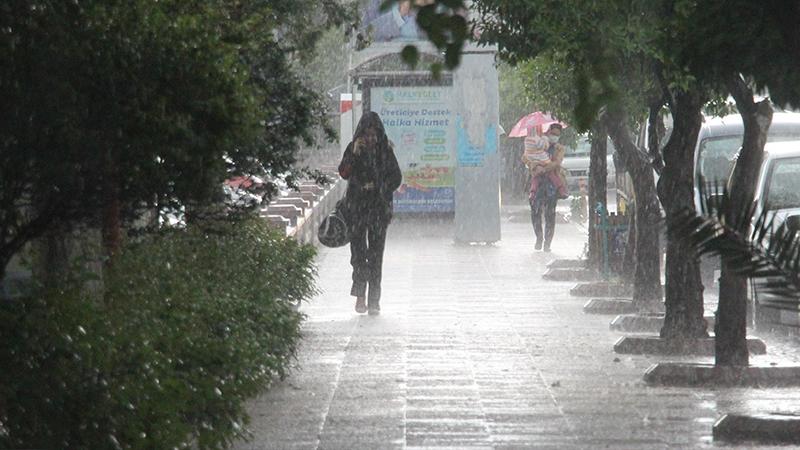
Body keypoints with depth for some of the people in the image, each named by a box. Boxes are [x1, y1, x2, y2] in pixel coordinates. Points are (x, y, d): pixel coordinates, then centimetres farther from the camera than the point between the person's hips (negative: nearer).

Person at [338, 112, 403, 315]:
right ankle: (360, 296, 1)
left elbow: (396, 178, 7)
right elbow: (344, 173, -7)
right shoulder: (354, 148, 2)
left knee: (376, 252, -4)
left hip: (379, 207, 0)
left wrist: (378, 186, -7)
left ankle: (374, 300, -4)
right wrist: (354, 154, -21)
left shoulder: (385, 150, 3)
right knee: (358, 250, -5)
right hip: (357, 206, 0)